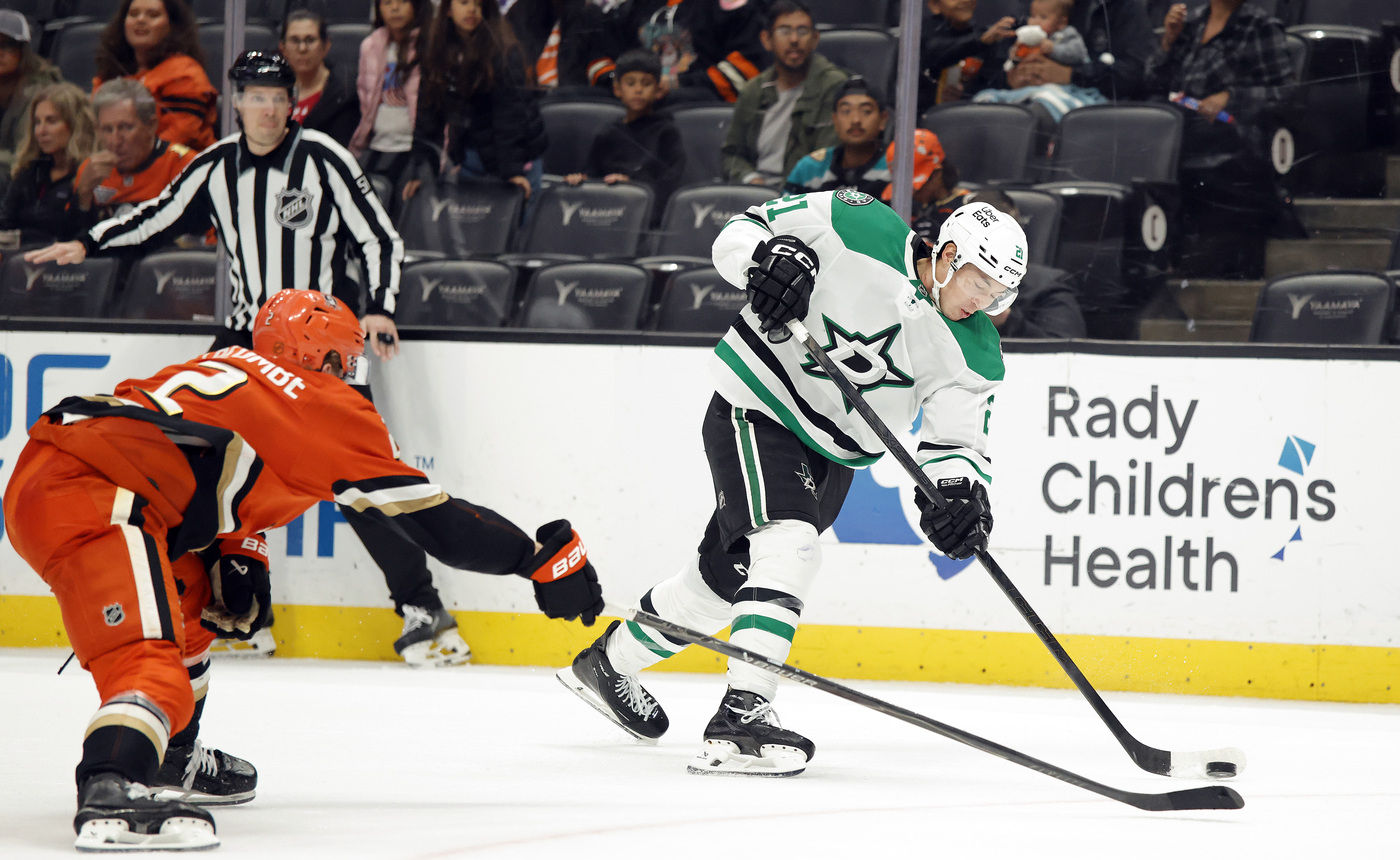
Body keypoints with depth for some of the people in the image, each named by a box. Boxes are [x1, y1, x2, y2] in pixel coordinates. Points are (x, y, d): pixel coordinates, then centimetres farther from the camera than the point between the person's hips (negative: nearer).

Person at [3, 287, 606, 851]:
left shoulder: (232, 366, 29)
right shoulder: (330, 407, 8)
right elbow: (435, 522, 11)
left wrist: (241, 556, 20)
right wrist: (542, 558, 20)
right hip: (87, 498, -9)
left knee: (188, 595, 30)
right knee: (149, 659, -23)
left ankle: (166, 760, 40)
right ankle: (110, 793, -48)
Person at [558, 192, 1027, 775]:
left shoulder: (974, 354, -8)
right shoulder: (865, 231, -20)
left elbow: (956, 438, -11)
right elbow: (738, 233, -14)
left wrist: (959, 491, -33)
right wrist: (772, 254, -37)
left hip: (829, 454, 7)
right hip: (753, 411, -7)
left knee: (725, 579, 19)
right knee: (789, 547, -29)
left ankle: (608, 663, 42)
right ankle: (742, 717, -35)